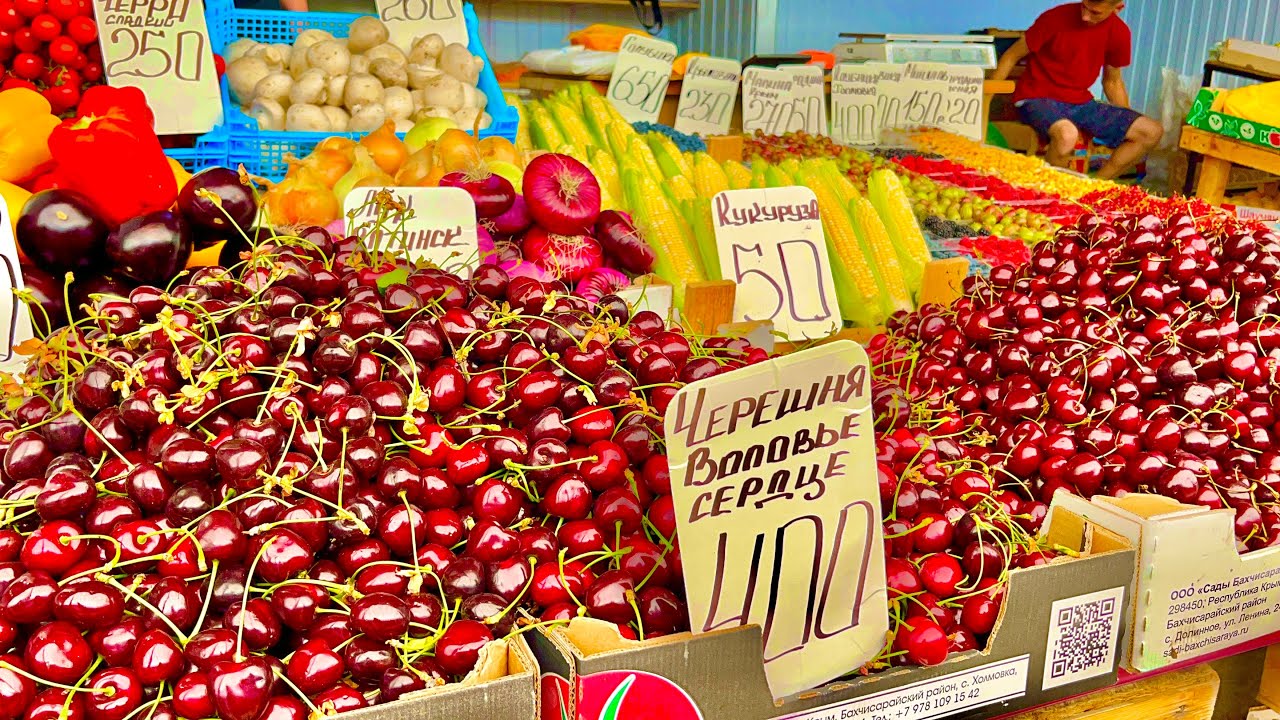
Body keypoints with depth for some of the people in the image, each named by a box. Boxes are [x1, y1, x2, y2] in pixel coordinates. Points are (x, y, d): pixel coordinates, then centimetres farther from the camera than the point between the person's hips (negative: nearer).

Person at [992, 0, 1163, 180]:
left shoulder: (1119, 33, -1)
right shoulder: (1056, 18, -14)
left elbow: (1112, 81, 15)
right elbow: (1012, 56, -5)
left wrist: (1128, 123, 11)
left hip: (1081, 102, 6)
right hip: (1038, 99, -6)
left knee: (1152, 131, -7)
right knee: (1067, 135, -40)